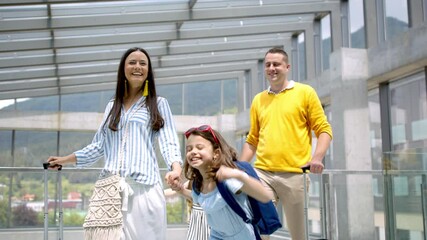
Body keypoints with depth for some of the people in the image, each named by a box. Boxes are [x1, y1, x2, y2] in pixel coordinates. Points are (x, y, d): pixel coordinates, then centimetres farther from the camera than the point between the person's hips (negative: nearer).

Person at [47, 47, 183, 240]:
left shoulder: (158, 104, 12)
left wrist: (176, 167, -19)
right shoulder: (112, 107, 22)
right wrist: (65, 159, 27)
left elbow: (168, 141, 0)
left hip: (143, 184, -3)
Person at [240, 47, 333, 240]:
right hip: (262, 173, 3)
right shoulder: (258, 100, 15)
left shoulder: (305, 92, 5)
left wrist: (317, 157, -15)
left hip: (294, 174, -2)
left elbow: (323, 129, 2)